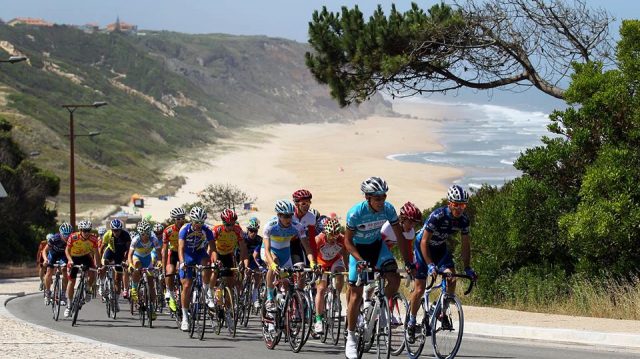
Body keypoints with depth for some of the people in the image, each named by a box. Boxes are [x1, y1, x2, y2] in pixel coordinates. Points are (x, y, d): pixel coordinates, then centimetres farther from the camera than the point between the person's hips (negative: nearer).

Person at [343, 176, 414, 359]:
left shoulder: (388, 209, -20)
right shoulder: (356, 212, -28)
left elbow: (400, 236, -10)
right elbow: (348, 241, -20)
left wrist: (408, 262, -16)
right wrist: (360, 260, -34)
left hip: (377, 245, 3)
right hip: (358, 249, -3)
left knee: (395, 279, -19)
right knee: (356, 294, -7)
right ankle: (350, 338, 2)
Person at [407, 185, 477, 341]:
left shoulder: (463, 220, -17)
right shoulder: (437, 216, -33)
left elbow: (466, 244, -6)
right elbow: (424, 242, -31)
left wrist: (467, 268, -12)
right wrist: (430, 265, -38)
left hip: (440, 247, 5)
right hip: (422, 246, -5)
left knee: (451, 279, -17)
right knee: (420, 289, -5)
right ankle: (411, 321, 12)